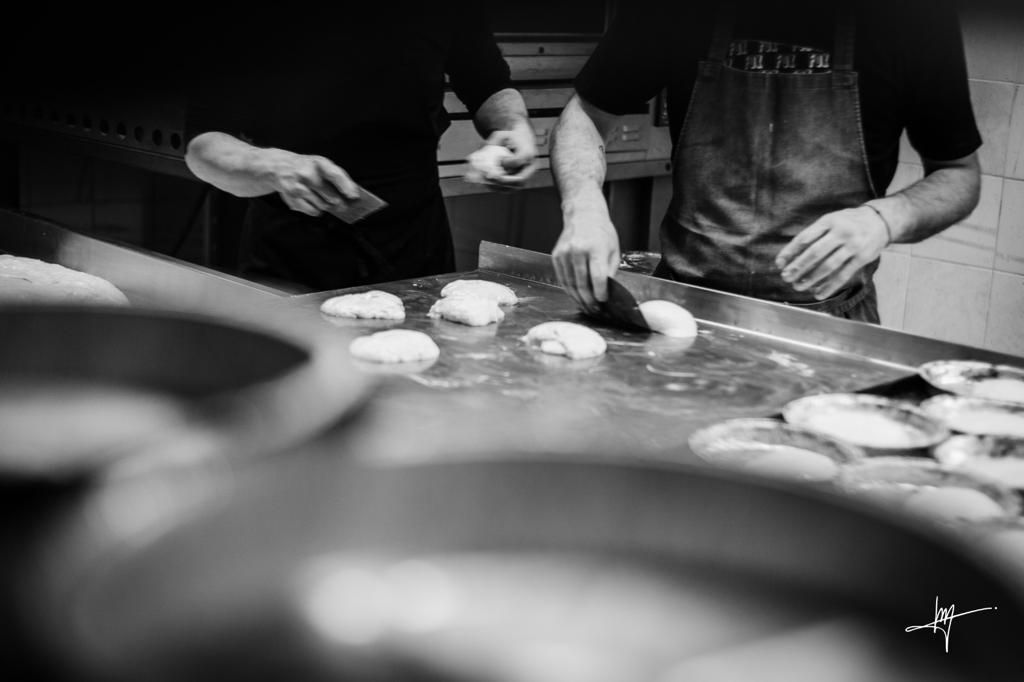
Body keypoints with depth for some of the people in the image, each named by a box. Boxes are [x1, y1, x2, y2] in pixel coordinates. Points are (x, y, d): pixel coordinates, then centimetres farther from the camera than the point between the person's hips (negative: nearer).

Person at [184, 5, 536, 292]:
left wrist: (515, 125, -13)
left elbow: (491, 89, 10)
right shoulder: (242, 18, -11)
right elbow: (201, 145, -11)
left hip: (417, 260, 2)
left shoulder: (443, 9, -5)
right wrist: (275, 167, -31)